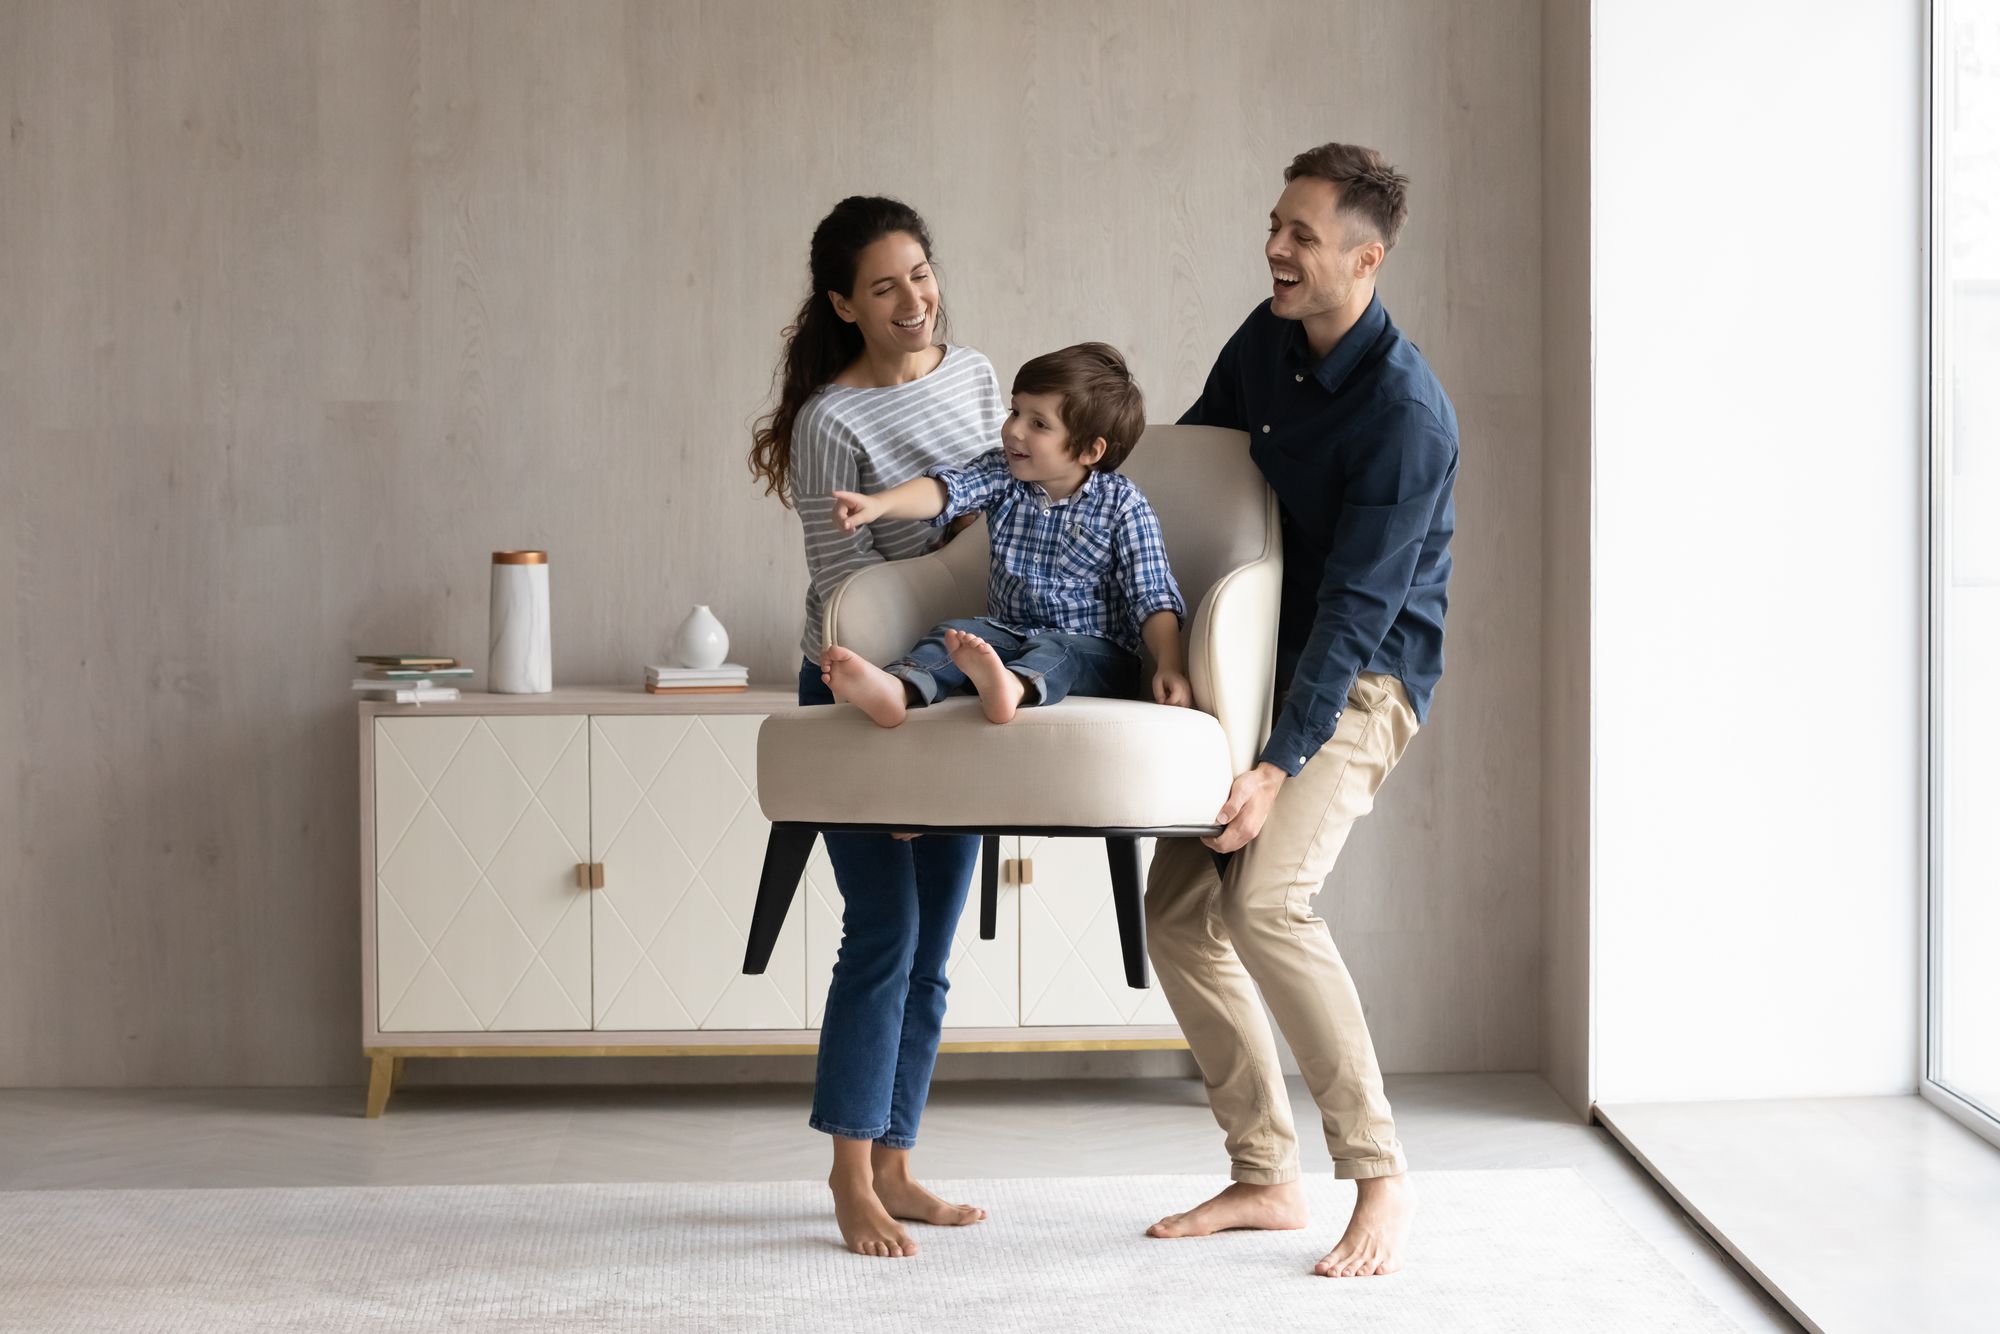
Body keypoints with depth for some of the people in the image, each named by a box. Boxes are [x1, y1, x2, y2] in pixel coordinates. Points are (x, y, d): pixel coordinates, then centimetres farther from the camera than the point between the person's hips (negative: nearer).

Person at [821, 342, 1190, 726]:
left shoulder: (1121, 505, -6)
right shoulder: (1001, 474, 5)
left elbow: (1152, 596, -8)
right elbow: (945, 488, -14)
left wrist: (1169, 666, -22)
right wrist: (879, 504, -34)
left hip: (1094, 651, -4)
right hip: (1008, 632, 4)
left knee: (1053, 652, -35)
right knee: (954, 633, -23)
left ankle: (1010, 687, -68)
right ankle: (896, 689, -52)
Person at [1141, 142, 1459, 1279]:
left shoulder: (1407, 414, -22)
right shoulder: (1267, 343, 2)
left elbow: (1357, 609, -25)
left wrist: (1279, 766, -29)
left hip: (1367, 677, -8)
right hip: (1263, 657, 8)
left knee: (1264, 895, -26)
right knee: (1179, 908, 1)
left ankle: (1382, 1180, -14)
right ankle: (1266, 1175, 12)